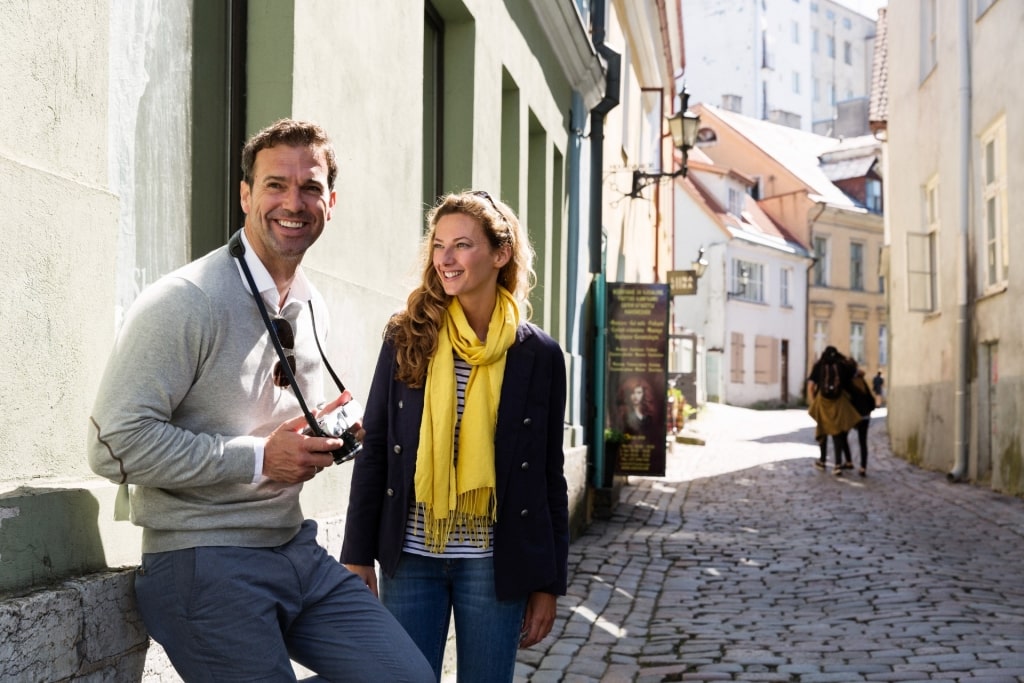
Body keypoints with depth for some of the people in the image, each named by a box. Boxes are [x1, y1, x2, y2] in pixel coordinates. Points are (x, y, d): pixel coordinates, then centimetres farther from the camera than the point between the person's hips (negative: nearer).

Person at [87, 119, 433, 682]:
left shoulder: (313, 308, 11)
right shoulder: (185, 302, -15)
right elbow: (117, 444, -21)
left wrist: (324, 438, 3)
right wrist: (260, 458, -19)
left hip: (297, 549, 7)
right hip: (205, 566, -7)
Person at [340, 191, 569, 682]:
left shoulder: (539, 355, -1)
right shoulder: (407, 338, -1)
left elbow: (549, 476, 2)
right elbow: (373, 451, 2)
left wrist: (548, 583, 2)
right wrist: (357, 555, -1)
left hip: (493, 563, 0)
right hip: (410, 556, 1)